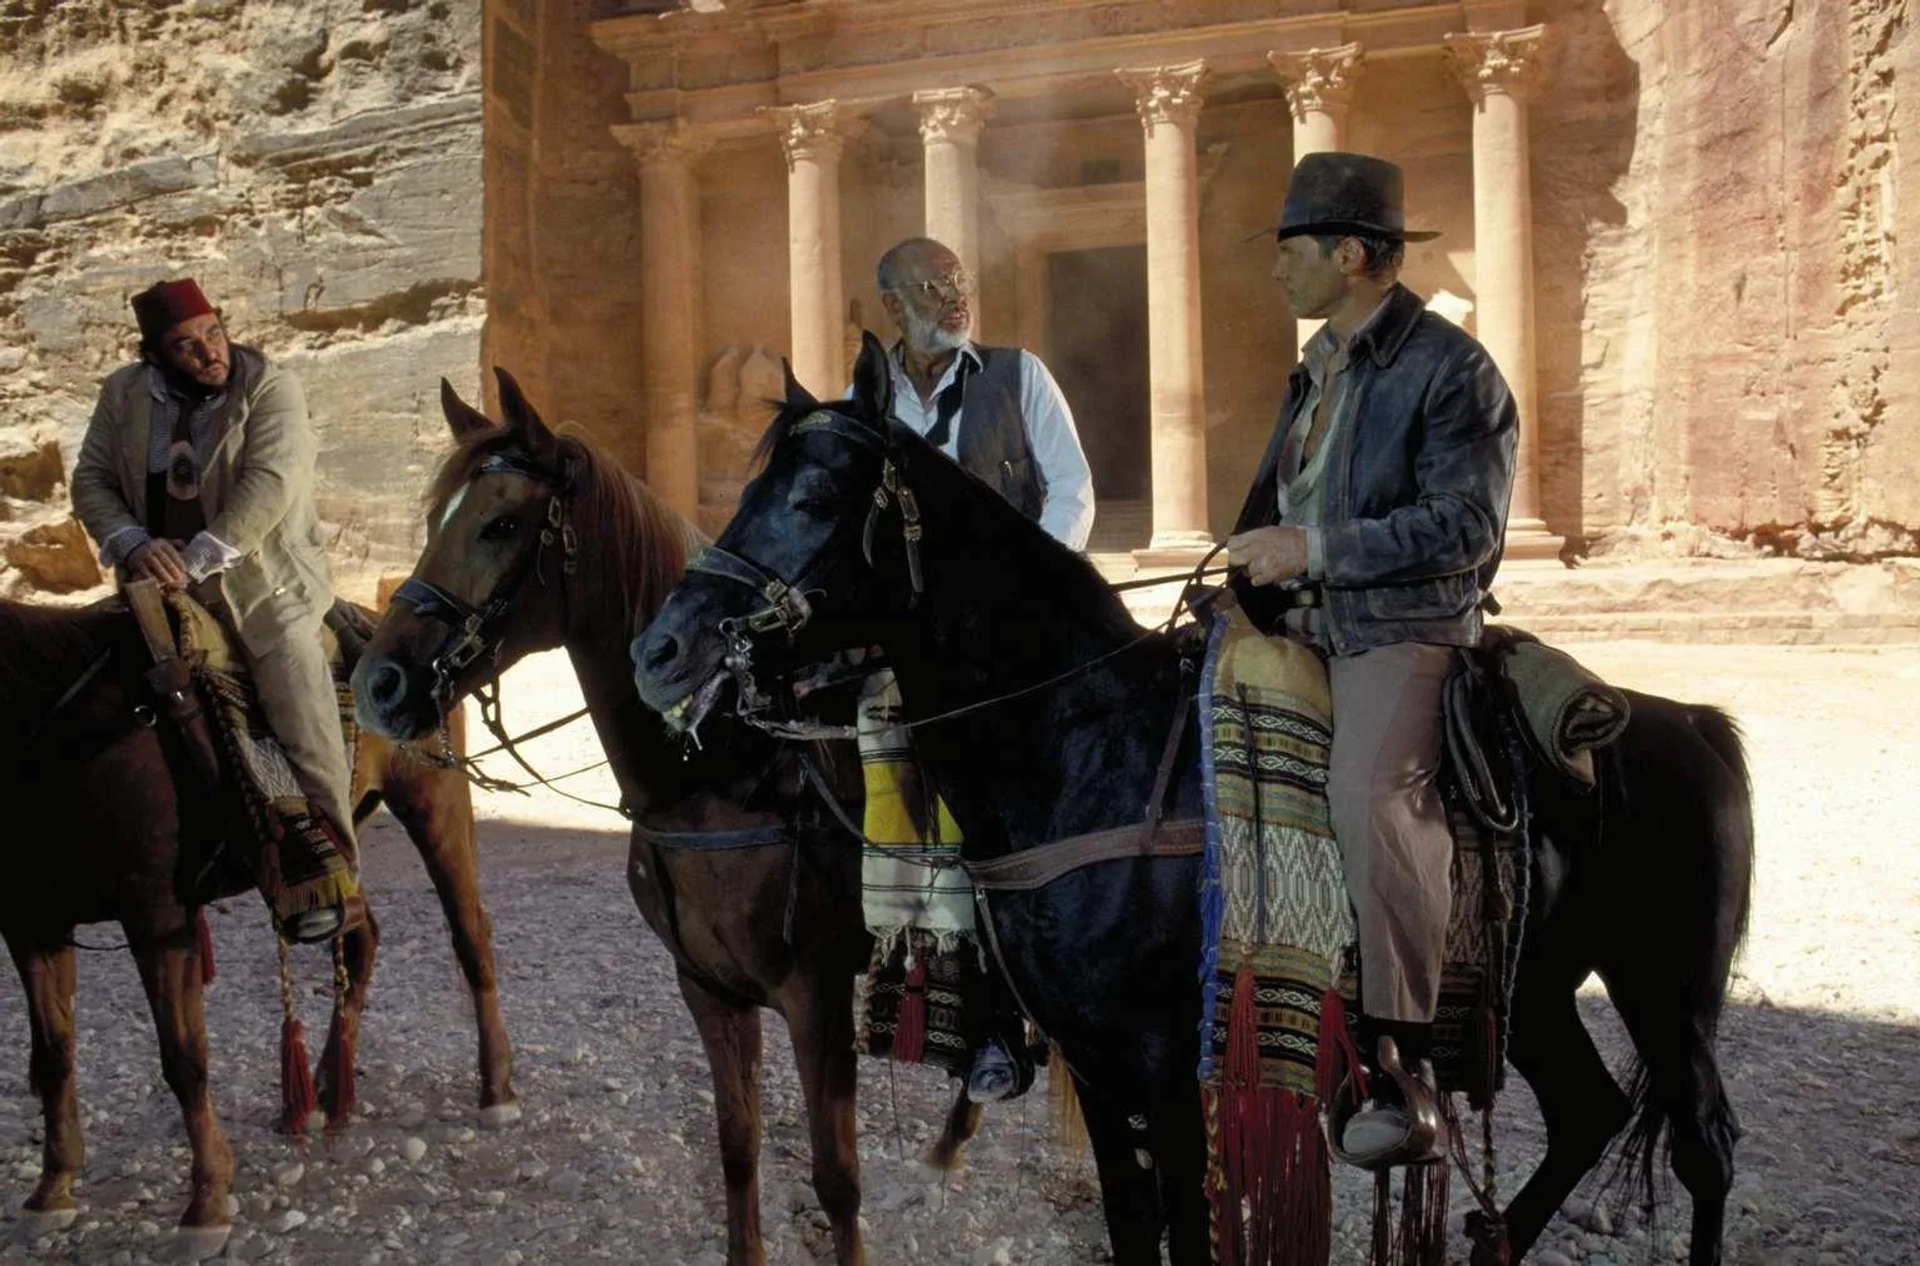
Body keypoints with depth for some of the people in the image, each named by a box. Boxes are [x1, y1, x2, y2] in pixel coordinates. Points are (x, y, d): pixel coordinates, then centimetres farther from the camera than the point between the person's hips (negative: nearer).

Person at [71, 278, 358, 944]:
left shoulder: (271, 389, -9)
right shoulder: (124, 394, 4)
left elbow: (270, 485, -19)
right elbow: (92, 480, 5)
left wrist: (197, 560, -24)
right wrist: (134, 544, -15)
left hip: (264, 586, -4)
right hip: (162, 582, 4)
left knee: (301, 706, -15)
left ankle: (323, 871, -8)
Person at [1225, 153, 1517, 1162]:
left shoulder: (1451, 369, -9)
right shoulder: (1318, 365, 18)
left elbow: (1463, 528, -16)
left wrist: (1313, 549, -18)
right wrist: (1252, 565, 14)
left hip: (1402, 629, -9)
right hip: (1296, 624, 9)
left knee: (1366, 790, -31)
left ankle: (1412, 1063, -23)